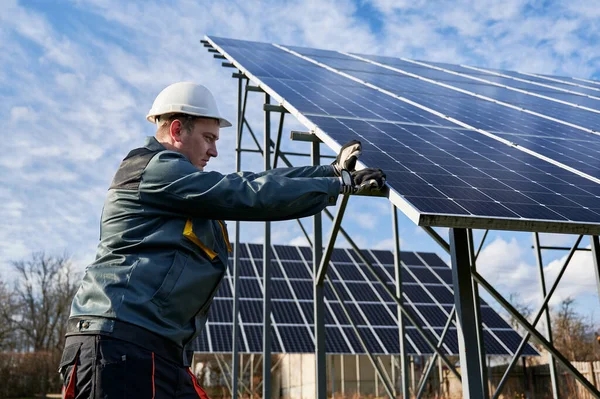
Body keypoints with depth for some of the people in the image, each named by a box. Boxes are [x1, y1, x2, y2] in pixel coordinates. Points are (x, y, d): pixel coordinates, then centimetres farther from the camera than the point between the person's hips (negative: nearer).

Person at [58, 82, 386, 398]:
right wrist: (342, 183, -5)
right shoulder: (156, 168, -8)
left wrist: (332, 170, 20)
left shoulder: (176, 181, 23)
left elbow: (251, 182, 20)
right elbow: (251, 195, -13)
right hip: (121, 343, -10)